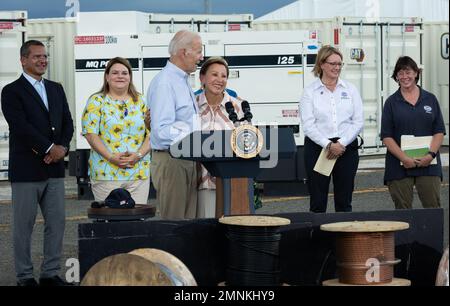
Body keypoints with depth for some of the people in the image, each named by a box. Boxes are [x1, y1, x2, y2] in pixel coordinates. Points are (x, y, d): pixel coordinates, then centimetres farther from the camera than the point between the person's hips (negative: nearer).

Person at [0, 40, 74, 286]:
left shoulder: (56, 89, 16)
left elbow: (67, 122, 11)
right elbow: (22, 126, -14)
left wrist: (62, 147, -6)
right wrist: (49, 148, -15)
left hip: (54, 168, 6)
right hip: (26, 170, -6)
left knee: (57, 222, 6)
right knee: (24, 225, 2)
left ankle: (50, 274, 14)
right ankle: (25, 276, 9)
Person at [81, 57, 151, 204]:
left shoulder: (140, 102, 14)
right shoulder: (96, 101, 5)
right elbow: (90, 134, -4)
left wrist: (139, 155, -10)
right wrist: (111, 157, -15)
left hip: (139, 174, 3)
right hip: (106, 174, -3)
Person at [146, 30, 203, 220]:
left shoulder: (183, 81, 18)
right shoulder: (164, 83, -15)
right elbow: (162, 130, -23)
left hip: (188, 160, 10)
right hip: (170, 161, -10)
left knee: (189, 221, 9)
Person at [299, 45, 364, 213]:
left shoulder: (350, 89, 8)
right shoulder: (310, 92, 1)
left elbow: (358, 122, 2)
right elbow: (308, 125, -8)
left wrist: (341, 144, -11)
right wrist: (328, 145, -17)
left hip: (346, 148, 2)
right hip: (317, 148, -2)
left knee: (344, 201, 7)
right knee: (318, 201, 0)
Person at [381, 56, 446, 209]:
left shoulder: (430, 99, 9)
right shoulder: (391, 102, 5)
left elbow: (439, 132, 5)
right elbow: (386, 136, -1)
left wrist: (431, 154, -12)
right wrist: (404, 158, -14)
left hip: (428, 164, 1)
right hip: (399, 166, -1)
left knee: (434, 209, -4)